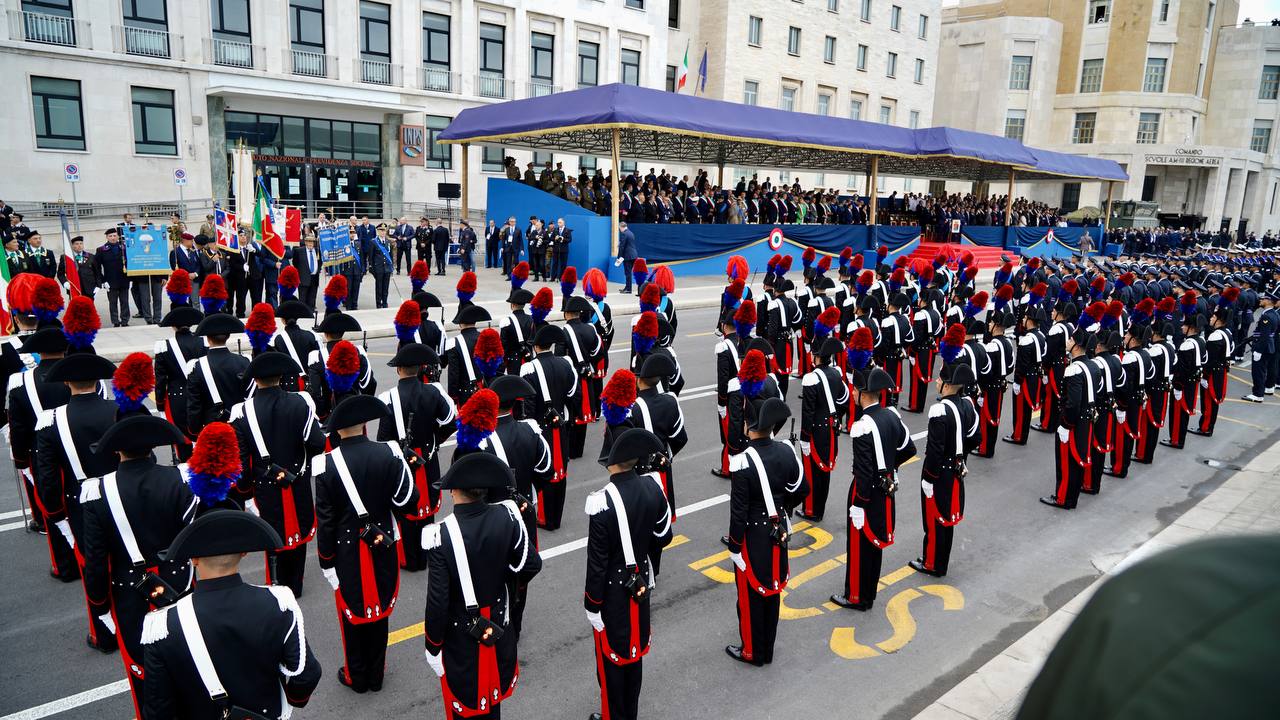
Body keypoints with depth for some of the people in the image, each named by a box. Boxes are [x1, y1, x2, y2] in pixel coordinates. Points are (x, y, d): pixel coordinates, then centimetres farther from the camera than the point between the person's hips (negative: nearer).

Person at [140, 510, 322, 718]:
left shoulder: (164, 625, -26)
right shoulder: (279, 603, -25)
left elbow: (159, 710, -15)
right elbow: (305, 678, -14)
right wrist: (296, 697, 6)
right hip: (269, 714, 1)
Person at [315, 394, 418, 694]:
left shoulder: (326, 464, -16)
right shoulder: (389, 454, -14)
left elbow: (325, 519, -10)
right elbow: (407, 501, -12)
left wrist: (326, 560, 1)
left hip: (347, 551, -1)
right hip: (382, 547, 1)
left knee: (352, 611, 15)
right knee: (379, 609, 16)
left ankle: (356, 676, 31)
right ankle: (375, 675, 31)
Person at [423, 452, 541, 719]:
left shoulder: (441, 535, -28)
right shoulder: (507, 516, -19)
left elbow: (437, 602, -22)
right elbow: (532, 565, -9)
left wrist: (432, 648, -6)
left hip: (461, 639, -3)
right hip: (499, 629, 3)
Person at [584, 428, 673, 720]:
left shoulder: (602, 502, -29)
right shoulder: (652, 489, -14)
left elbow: (597, 561, -22)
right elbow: (663, 537, 0)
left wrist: (592, 605, -9)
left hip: (613, 589, -5)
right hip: (640, 584, 5)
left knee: (611, 654, 15)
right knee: (635, 649, 23)